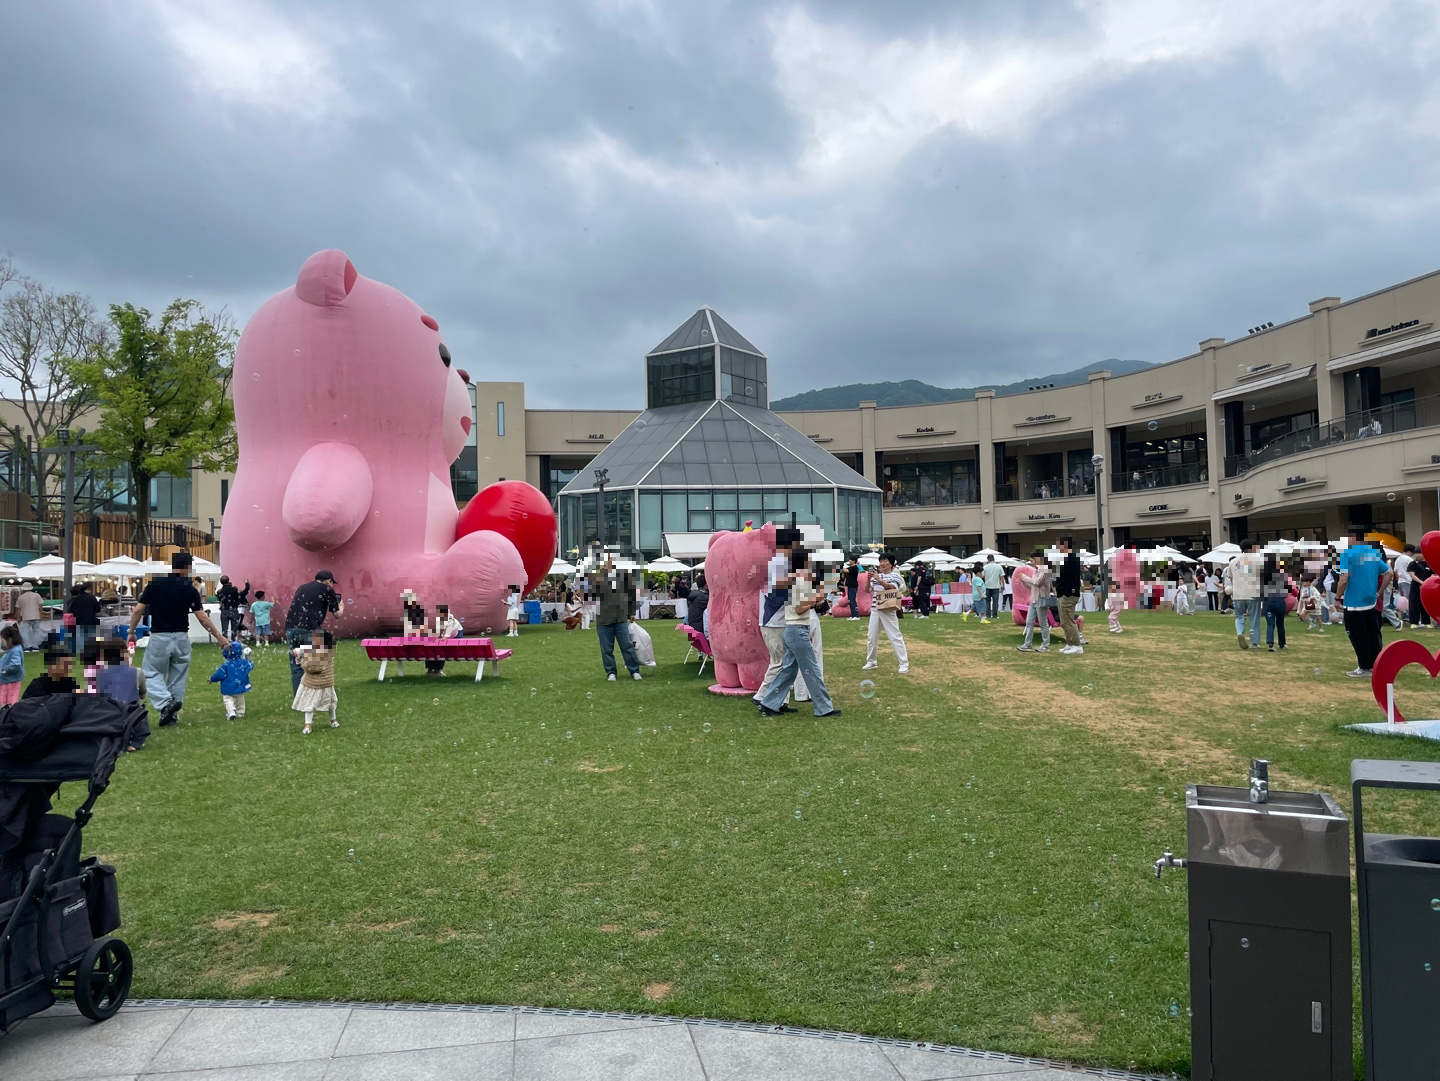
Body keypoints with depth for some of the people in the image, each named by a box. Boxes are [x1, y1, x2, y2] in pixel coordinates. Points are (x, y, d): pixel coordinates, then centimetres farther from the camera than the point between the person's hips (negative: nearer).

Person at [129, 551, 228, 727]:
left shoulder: (155, 583, -4)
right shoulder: (190, 589, -4)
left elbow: (138, 610, -5)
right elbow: (203, 618, -7)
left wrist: (131, 632, 9)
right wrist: (219, 637, 1)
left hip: (159, 638, -1)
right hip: (181, 638, 1)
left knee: (153, 674, 11)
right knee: (177, 678, 14)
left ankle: (166, 704, -12)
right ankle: (173, 715, 16)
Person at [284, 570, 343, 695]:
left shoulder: (301, 588, 25)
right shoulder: (327, 589, 9)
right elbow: (338, 613, 12)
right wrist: (341, 606, 34)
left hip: (291, 628, 5)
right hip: (309, 630, -5)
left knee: (296, 667, 10)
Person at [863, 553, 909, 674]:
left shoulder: (895, 576, -5)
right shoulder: (876, 575, 11)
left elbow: (891, 588, -23)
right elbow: (868, 590, 5)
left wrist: (879, 579, -35)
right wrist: (869, 578, -12)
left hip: (888, 610, -6)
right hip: (875, 609, 6)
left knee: (895, 637, -6)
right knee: (871, 637, 12)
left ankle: (904, 664, -3)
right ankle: (871, 661, 26)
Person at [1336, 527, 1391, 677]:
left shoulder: (1347, 553, -14)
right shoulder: (1374, 553, 7)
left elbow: (1344, 580, -19)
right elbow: (1388, 574, 13)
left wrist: (1338, 598, -7)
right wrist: (1379, 592, 19)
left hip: (1354, 604, -7)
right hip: (1371, 603, 7)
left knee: (1358, 637, 2)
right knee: (1373, 635, 14)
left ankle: (1365, 668, 7)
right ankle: (1377, 666, 20)